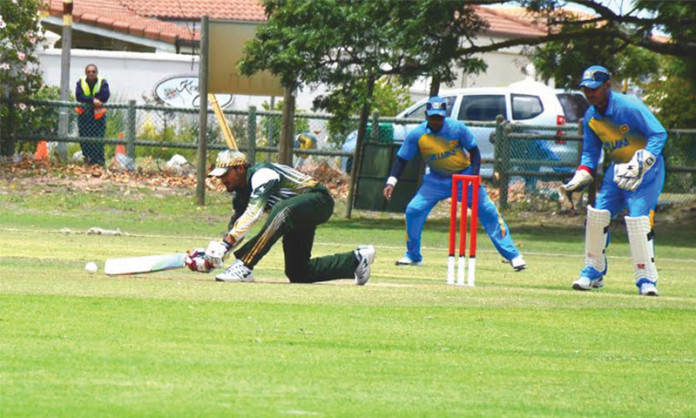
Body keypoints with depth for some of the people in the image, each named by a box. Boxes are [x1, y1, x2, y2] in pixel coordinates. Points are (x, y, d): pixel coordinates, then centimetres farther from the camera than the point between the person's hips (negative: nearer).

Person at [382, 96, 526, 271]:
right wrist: (391, 182, -18)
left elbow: (474, 151, -8)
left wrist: (475, 175, -22)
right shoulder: (416, 135, -14)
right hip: (436, 180, 2)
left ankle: (512, 255, -6)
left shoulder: (457, 128, -18)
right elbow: (402, 159, -6)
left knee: (488, 211, -12)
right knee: (413, 210, -12)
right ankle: (413, 256, 8)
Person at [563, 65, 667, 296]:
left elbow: (659, 134, -23)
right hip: (618, 169, 7)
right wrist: (580, 179, -3)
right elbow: (590, 153, 13)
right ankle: (593, 273, 15)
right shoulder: (590, 117, 2)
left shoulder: (629, 107, -21)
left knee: (638, 220, -19)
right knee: (597, 214, -1)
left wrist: (641, 163, -32)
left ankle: (647, 280, -10)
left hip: (646, 170, -7)